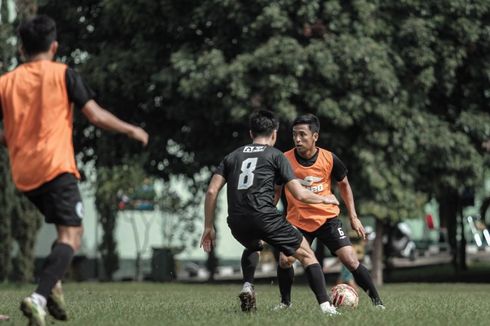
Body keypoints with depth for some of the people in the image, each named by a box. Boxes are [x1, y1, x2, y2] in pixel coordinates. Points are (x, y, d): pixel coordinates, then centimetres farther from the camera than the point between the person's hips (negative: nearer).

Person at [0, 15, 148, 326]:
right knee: (71, 236, -8)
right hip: (56, 167, -5)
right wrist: (132, 130, 11)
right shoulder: (64, 74, 0)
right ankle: (39, 298, -30)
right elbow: (96, 116, -3)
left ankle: (53, 284, 1)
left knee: (66, 228, 24)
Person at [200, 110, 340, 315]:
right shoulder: (275, 156, 10)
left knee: (253, 246, 38)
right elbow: (299, 194, 4)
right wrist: (324, 199, 23)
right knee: (306, 254, 9)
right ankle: (325, 306, -5)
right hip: (264, 217, -4)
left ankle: (247, 287, 14)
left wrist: (208, 227, 16)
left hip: (237, 222, 4)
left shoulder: (232, 156, 21)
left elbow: (212, 191, 11)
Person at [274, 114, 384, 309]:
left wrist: (353, 217, 7)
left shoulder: (329, 159, -9)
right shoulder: (285, 160, -11)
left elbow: (344, 185, 9)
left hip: (328, 218, 0)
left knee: (351, 261, -10)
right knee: (284, 260, -18)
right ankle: (285, 302, 7)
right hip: (297, 221, 0)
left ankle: (376, 301, 5)